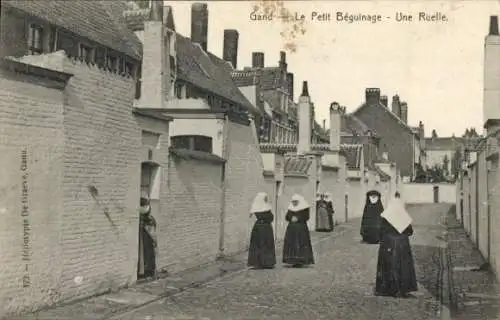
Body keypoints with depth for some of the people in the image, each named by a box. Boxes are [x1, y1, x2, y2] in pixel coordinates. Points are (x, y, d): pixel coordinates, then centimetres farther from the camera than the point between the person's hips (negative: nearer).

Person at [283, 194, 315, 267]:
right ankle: (293, 261, 4)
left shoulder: (305, 208, 0)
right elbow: (287, 217, 9)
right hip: (291, 228, 4)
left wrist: (298, 219, -16)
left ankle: (301, 261, -5)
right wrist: (291, 218, -12)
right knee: (291, 244, -1)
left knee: (301, 244, -8)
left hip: (301, 228, -4)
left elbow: (306, 217, -7)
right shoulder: (290, 208, 13)